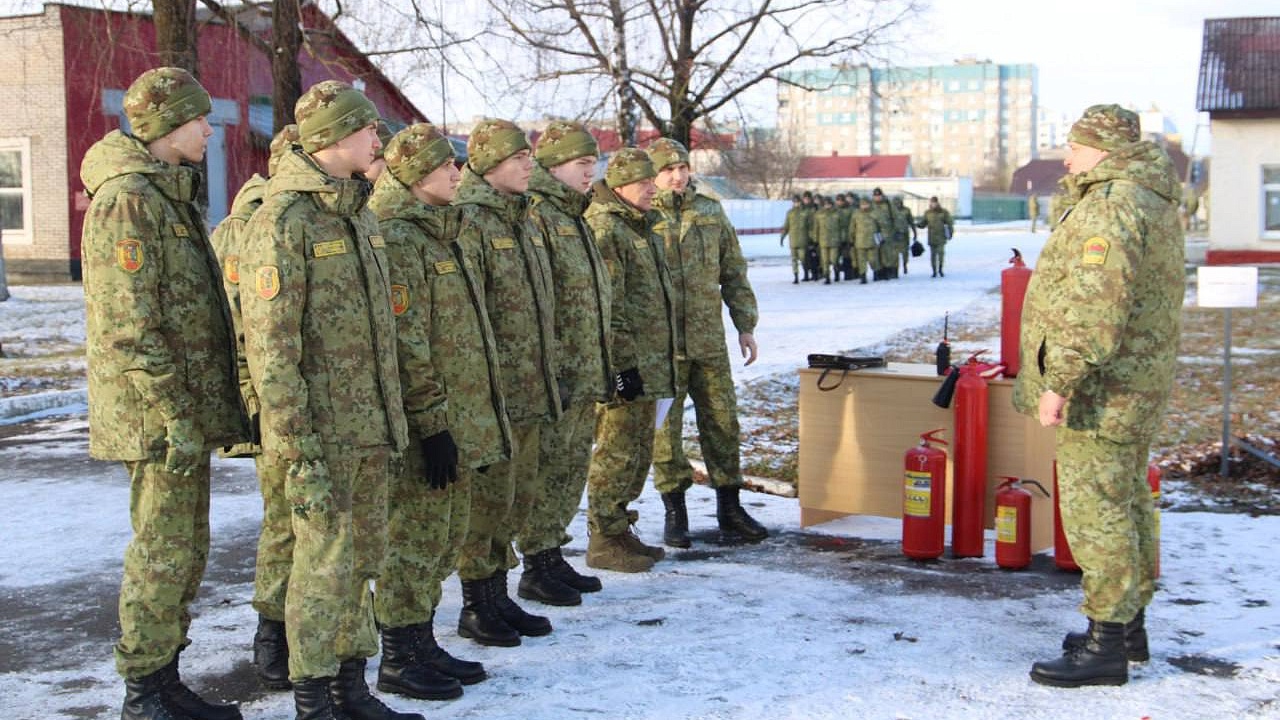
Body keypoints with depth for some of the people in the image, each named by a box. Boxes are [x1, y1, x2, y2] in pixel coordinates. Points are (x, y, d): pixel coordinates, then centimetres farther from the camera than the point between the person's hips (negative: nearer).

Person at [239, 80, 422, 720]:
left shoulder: (359, 214, 14)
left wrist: (393, 420, 18)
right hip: (322, 433, -8)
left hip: (371, 428, 8)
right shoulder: (283, 220, -13)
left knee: (363, 560, 14)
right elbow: (269, 346, -17)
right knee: (324, 564, -2)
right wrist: (299, 450, -20)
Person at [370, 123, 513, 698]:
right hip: (428, 429, -10)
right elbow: (404, 343, -21)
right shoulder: (396, 239, -15)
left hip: (460, 419, 10)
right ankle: (399, 660, 9)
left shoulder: (436, 234, 17)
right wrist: (432, 425, -21)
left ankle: (422, 644, 26)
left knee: (444, 538, 16)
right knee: (414, 537, -1)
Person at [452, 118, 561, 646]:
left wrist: (547, 379, 22)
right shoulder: (469, 221, -13)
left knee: (519, 497, 14)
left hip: (530, 392, 9)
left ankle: (498, 595, 25)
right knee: (488, 498, -1)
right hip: (492, 391, -9)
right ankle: (476, 606, 11)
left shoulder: (524, 221, 16)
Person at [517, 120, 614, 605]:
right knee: (546, 470, -3)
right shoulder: (534, 214, -12)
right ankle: (537, 568, 5)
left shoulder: (574, 217, 20)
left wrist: (602, 369, 24)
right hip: (556, 377, -10)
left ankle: (553, 556, 24)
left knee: (572, 468, 14)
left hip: (585, 376, 10)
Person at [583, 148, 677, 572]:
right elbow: (606, 306, -20)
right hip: (625, 365, -10)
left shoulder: (641, 227, 18)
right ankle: (604, 540, 4)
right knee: (617, 452, -4)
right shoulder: (604, 228, -14)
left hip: (648, 365, 10)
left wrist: (659, 362, 25)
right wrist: (623, 363, -22)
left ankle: (620, 528, 26)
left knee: (639, 451, 15)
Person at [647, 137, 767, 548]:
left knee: (722, 422, 8)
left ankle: (729, 509, 19)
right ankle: (674, 512, 14)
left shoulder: (710, 212, 10)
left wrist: (745, 326, 12)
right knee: (665, 427, 2)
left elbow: (734, 272, 15)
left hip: (709, 340, 4)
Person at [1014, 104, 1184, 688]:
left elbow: (1096, 306, -28)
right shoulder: (1152, 203, 17)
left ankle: (1105, 646, -2)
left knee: (1095, 511, -7)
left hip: (1101, 390, -11)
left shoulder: (1112, 206, -19)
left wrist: (1058, 380, -26)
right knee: (1127, 503, 17)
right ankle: (1129, 626, 28)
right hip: (1135, 384, 11)